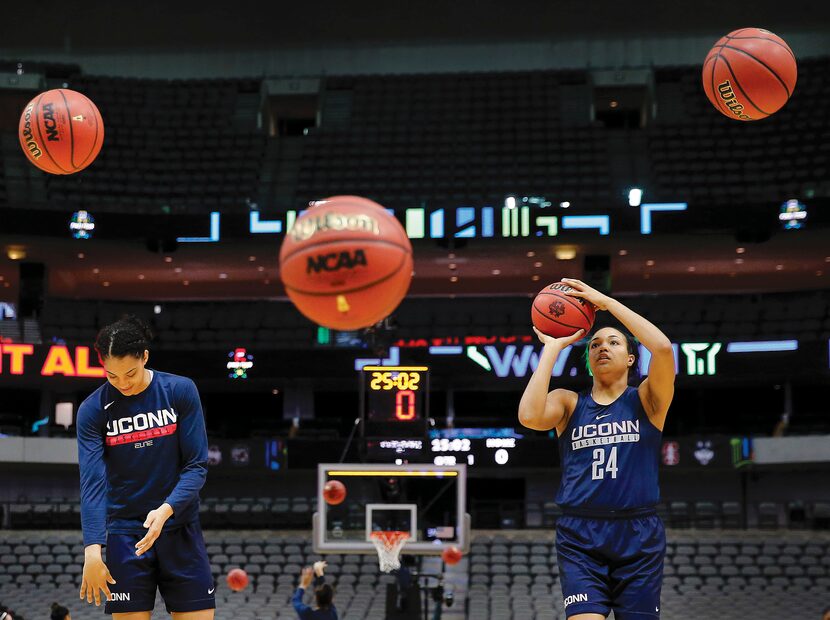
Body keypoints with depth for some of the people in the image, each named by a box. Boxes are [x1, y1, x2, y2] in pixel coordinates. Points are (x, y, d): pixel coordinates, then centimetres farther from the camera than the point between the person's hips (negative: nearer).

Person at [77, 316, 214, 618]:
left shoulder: (181, 391, -5)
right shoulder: (93, 410, -5)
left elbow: (197, 465, -6)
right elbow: (91, 482, -12)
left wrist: (166, 510, -23)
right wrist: (92, 549, -24)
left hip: (180, 527, 1)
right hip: (126, 531, 0)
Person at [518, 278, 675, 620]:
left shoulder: (645, 400, 7)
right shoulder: (569, 402, 10)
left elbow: (662, 348, -13)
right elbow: (529, 416, -13)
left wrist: (606, 302, -7)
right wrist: (553, 346, -4)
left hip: (638, 535, 0)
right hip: (580, 535, 0)